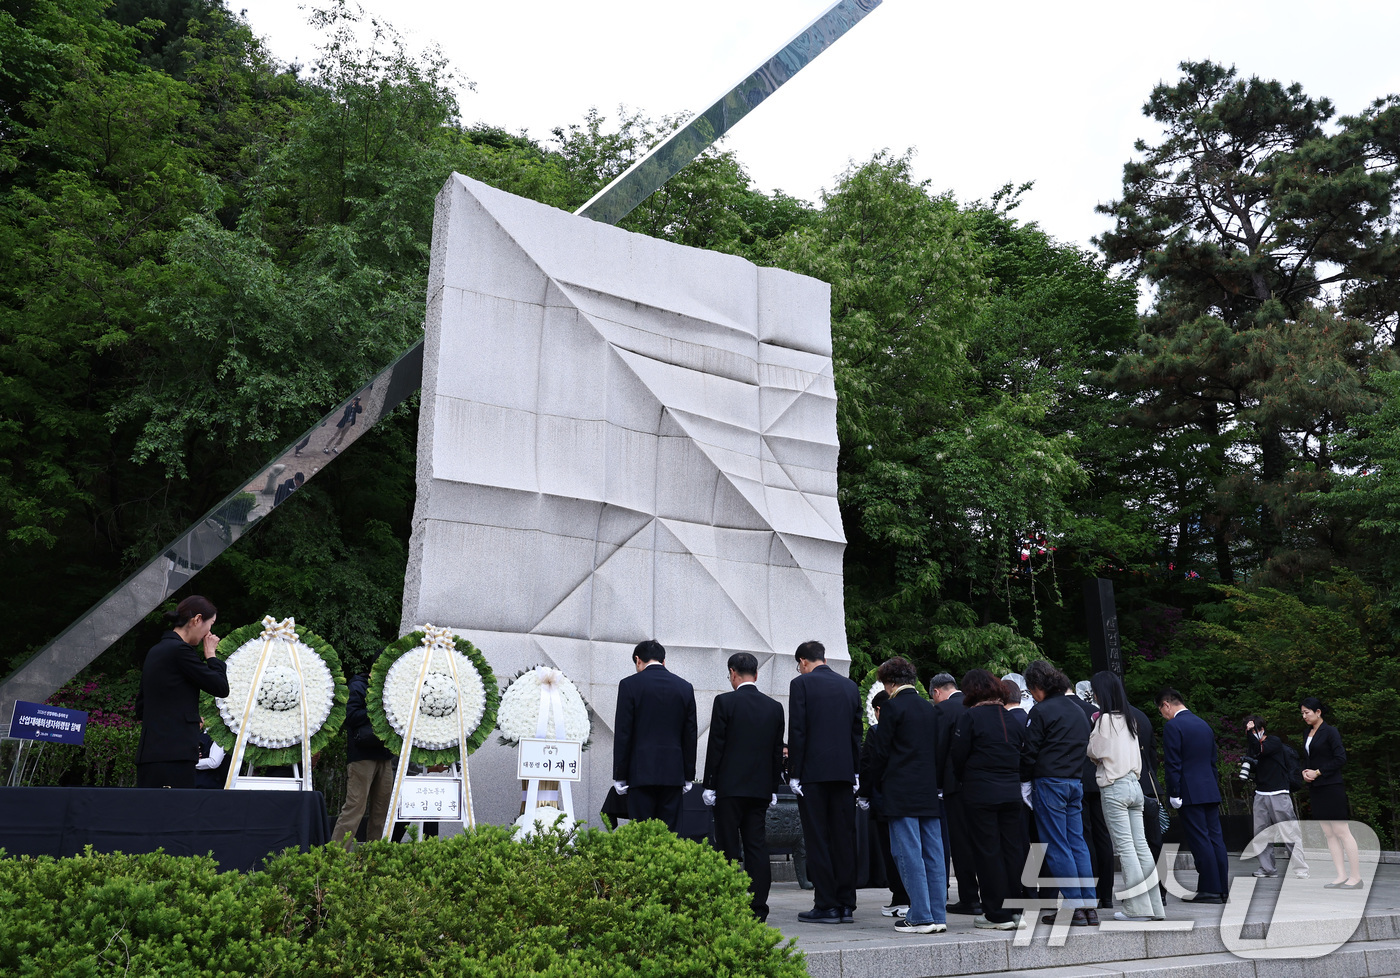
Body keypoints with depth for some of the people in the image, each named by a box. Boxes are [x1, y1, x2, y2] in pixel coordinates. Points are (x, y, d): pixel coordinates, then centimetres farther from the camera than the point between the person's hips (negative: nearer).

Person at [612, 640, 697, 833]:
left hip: (641, 773, -3)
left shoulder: (630, 684, -3)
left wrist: (619, 776, 0)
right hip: (673, 773, 3)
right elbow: (690, 735, 9)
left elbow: (622, 735, -5)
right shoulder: (685, 687, 8)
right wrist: (688, 777, 14)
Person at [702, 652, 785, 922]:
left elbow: (715, 746, -7)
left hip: (729, 787, -4)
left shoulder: (724, 702, -7)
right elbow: (778, 751, 10)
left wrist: (709, 785, -2)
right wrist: (773, 788, 16)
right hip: (761, 788, 4)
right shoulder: (775, 707, 7)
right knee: (757, 846, 6)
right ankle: (758, 907, 6)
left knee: (729, 848, 0)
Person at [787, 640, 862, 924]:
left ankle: (826, 906, -1)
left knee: (818, 840, -1)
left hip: (813, 773, -5)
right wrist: (855, 772, 15)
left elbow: (797, 732, -9)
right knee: (844, 839, 8)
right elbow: (856, 732, 12)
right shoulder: (850, 686, 11)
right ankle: (846, 905, 12)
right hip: (844, 772, 5)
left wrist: (794, 773, -6)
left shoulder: (802, 684, -4)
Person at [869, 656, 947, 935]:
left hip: (902, 794, -7)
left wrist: (880, 784, 8)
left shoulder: (893, 707, -9)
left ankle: (920, 917, -4)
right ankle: (938, 916, 12)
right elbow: (938, 750, 15)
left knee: (909, 854, -4)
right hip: (929, 792, 7)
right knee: (933, 853, 8)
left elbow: (882, 752, -7)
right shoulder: (929, 708, 11)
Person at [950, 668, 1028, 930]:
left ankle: (997, 914, 4)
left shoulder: (970, 717, -8)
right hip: (1012, 793, 5)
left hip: (981, 794, -5)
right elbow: (1022, 754, 12)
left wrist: (964, 781, 11)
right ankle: (1014, 908, 16)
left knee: (987, 852, 1)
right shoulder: (1013, 719, 8)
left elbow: (958, 756, -7)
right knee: (1012, 850, 10)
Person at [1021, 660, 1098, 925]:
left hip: (1049, 782, -8)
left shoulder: (1041, 711, -10)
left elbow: (1030, 752, -9)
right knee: (1077, 844, 10)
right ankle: (1090, 905, 9)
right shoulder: (1077, 711, 15)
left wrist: (1024, 777, 6)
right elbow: (1086, 749, 19)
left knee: (1056, 847, -2)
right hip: (1076, 783, 8)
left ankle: (1074, 907, -2)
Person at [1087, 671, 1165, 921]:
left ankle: (1138, 907, -3)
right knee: (1141, 846, 8)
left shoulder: (1105, 719, -10)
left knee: (1125, 848, -4)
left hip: (1114, 788, -7)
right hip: (1134, 785, 7)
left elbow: (1094, 753, -2)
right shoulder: (1130, 719, 12)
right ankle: (1154, 905, 9)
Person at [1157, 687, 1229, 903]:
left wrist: (1173, 793, -11)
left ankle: (1210, 889, -3)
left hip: (1190, 793, -8)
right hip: (1210, 790, 8)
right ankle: (1222, 889, 12)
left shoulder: (1172, 727, -10)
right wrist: (1215, 786, 22)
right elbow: (1212, 760, 19)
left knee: (1200, 841, -5)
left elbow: (1173, 764, -14)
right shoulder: (1204, 724, 16)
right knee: (1215, 838, 9)